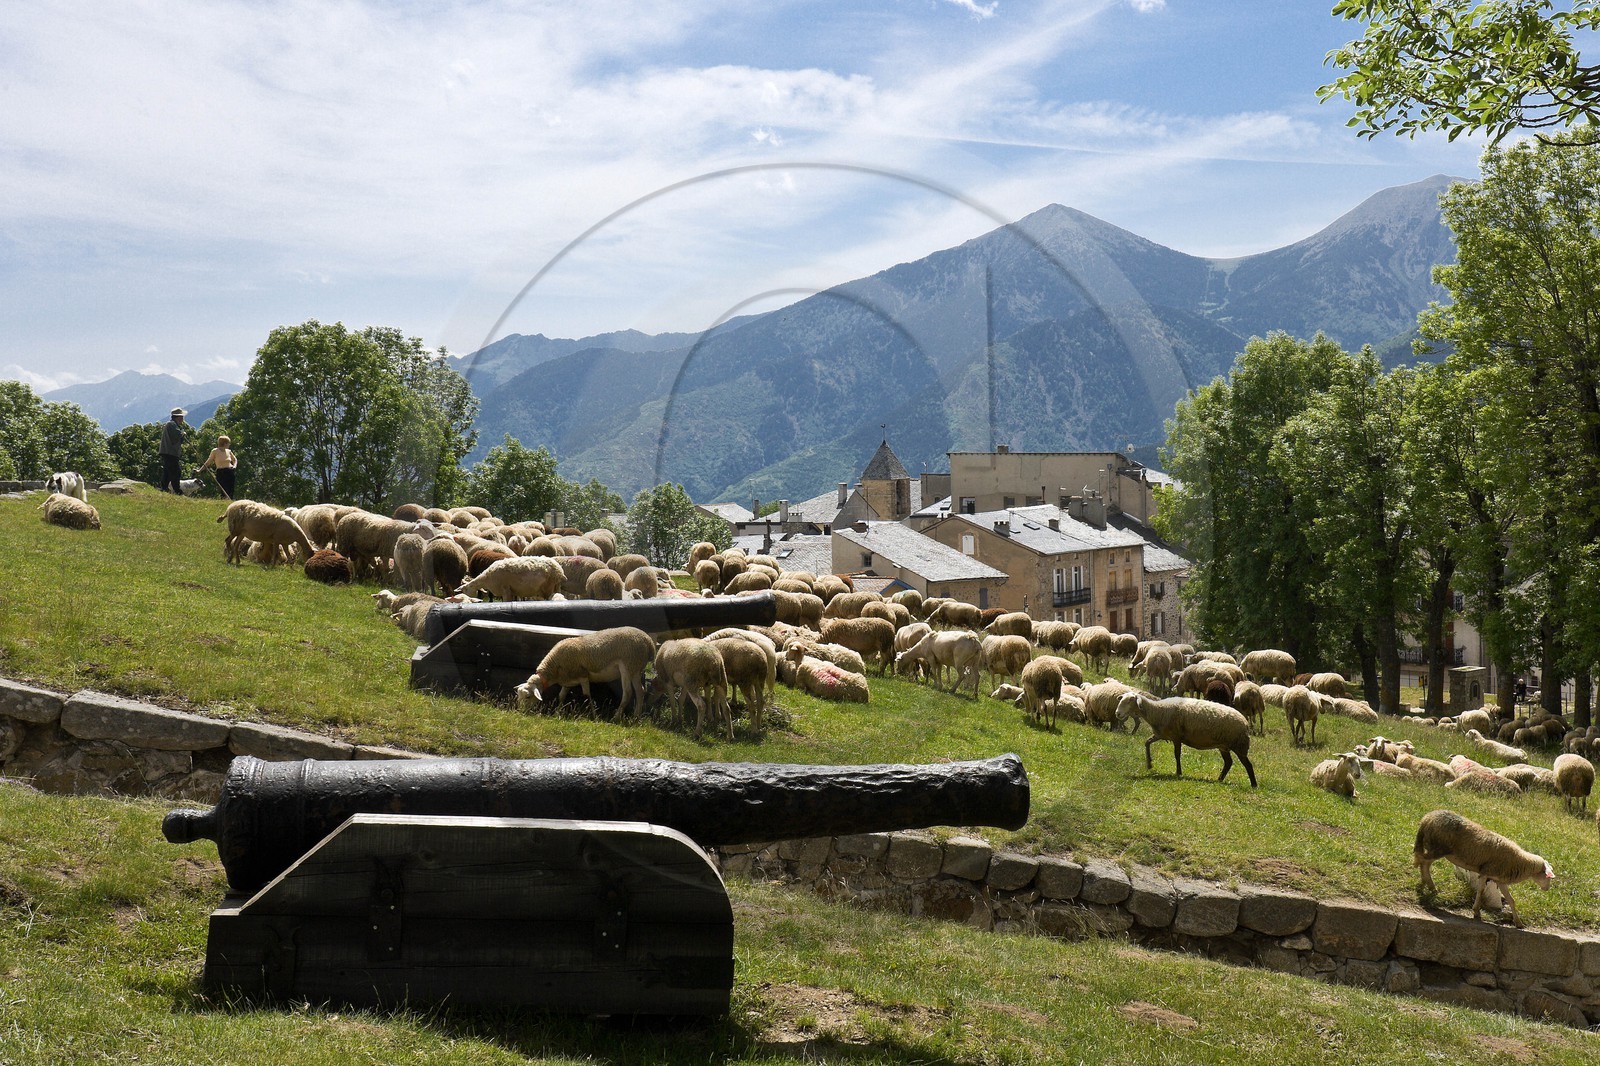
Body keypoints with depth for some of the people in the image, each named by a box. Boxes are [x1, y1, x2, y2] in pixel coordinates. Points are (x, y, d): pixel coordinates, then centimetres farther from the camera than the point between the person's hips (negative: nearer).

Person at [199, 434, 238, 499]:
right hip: (221, 473, -5)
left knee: (231, 493, 1)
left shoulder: (228, 451, 11)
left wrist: (234, 466, 5)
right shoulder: (215, 451, -1)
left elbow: (235, 460, 26)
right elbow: (208, 462, 4)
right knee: (225, 492, -15)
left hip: (230, 472, 5)